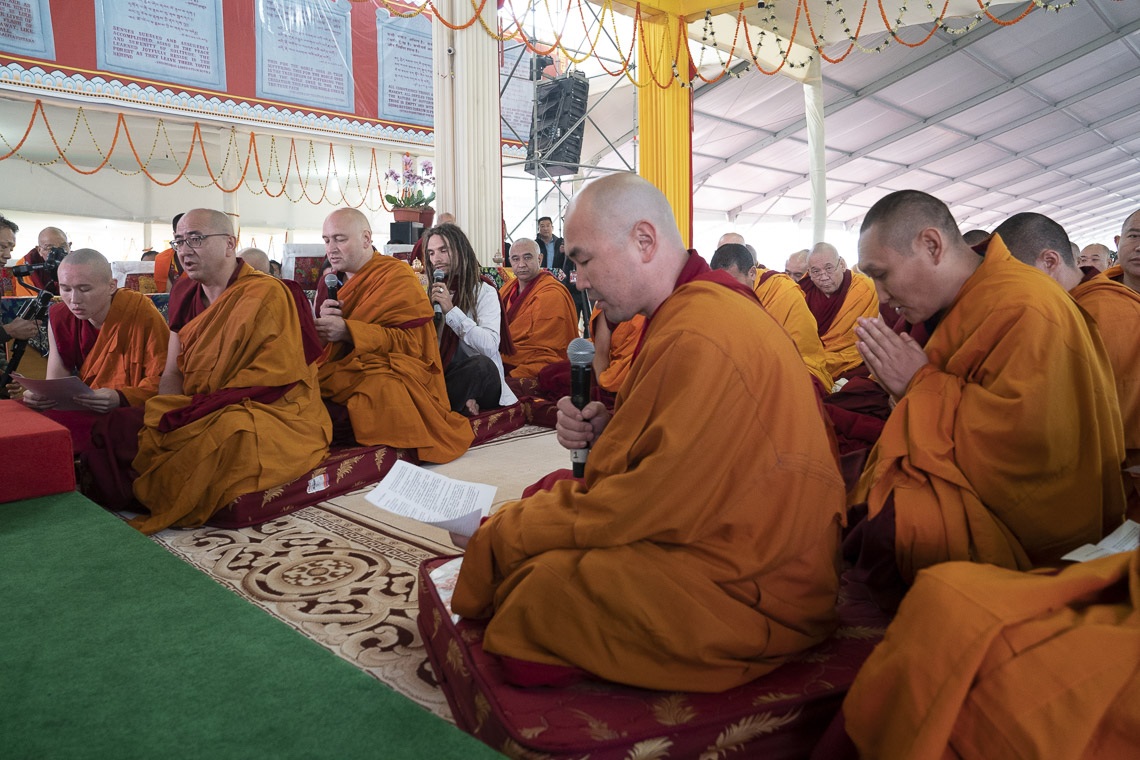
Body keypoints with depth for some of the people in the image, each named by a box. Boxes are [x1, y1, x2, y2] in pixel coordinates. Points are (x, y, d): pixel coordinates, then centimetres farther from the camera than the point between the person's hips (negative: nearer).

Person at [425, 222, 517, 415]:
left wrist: (451, 310, -18)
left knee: (481, 364, -36)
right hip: (440, 377, 2)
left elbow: (490, 346, -16)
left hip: (479, 378, -1)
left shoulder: (483, 291, 0)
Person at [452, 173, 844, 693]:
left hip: (756, 591, -10)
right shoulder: (689, 312, 11)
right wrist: (604, 431, -2)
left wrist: (501, 532, -14)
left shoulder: (702, 338, -24)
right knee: (545, 497, 3)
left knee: (537, 591, -20)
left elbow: (658, 505, -23)